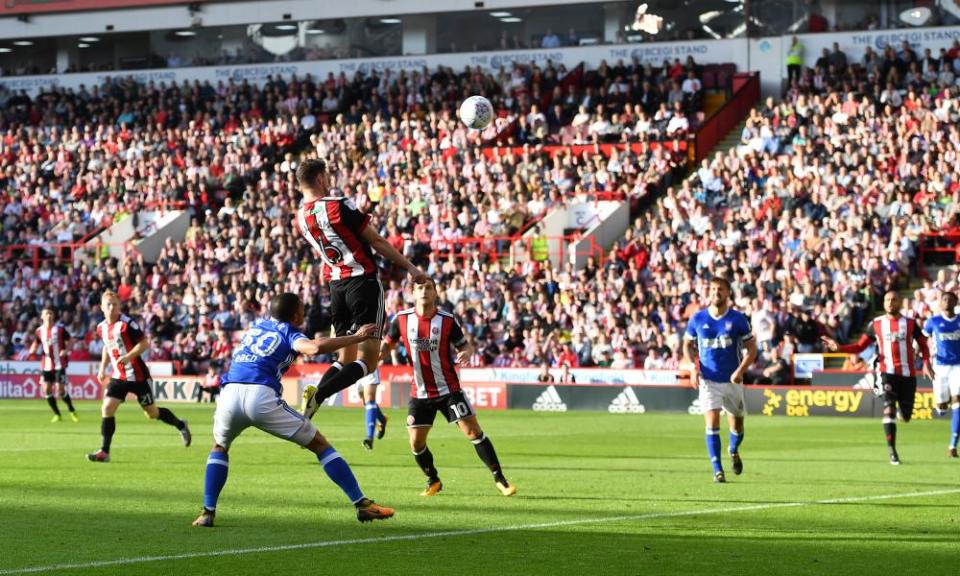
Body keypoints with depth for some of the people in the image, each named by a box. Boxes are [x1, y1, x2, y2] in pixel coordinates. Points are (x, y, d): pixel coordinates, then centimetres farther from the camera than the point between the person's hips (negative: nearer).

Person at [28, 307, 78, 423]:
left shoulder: (60, 328, -4)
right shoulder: (40, 331, 4)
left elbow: (69, 342, -1)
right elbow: (36, 344, 16)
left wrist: (66, 350, -21)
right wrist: (32, 351, -6)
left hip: (59, 364, -4)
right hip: (46, 364, 4)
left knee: (60, 389, -10)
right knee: (47, 389, -2)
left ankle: (72, 411, 12)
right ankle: (57, 414, 13)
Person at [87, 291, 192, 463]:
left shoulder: (127, 323, -17)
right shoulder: (102, 328, 4)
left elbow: (144, 344, -17)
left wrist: (128, 356, -29)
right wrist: (103, 367, 13)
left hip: (137, 376, -5)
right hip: (118, 376, 5)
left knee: (152, 413, 7)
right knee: (107, 409, -11)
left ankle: (181, 425, 34)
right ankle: (104, 452, -7)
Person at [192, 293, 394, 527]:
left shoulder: (256, 326, 30)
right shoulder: (288, 333, 12)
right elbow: (314, 348, -10)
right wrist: (356, 337, -3)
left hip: (230, 393, 4)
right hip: (262, 396, -4)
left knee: (220, 448, 34)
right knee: (320, 445, 9)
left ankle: (207, 512, 18)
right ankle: (362, 504, 4)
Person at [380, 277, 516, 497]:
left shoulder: (447, 320, -9)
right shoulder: (402, 319, -4)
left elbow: (465, 345, -4)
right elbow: (387, 345, 7)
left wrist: (466, 353, -28)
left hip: (448, 389, -2)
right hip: (421, 394, 2)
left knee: (473, 431, -9)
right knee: (416, 443, 1)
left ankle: (500, 479, -1)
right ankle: (433, 481, 27)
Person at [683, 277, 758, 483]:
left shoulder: (738, 319, -4)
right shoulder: (698, 319, 0)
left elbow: (752, 349, 0)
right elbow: (687, 344, 13)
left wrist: (740, 371, -15)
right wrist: (693, 367, -4)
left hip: (732, 381, 0)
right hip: (708, 380, 0)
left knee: (737, 425, 11)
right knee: (712, 423, -14)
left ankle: (734, 451, 44)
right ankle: (717, 470, -11)